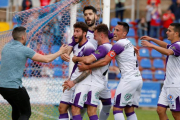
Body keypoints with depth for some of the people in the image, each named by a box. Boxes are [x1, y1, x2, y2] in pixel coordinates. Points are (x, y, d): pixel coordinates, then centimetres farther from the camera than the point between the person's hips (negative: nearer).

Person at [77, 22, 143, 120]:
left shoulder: (119, 44, -10)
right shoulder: (129, 43, 18)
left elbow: (105, 61, -14)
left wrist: (87, 67, -8)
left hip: (129, 79, -9)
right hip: (138, 78, 9)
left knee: (117, 108, -8)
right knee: (129, 109, 10)